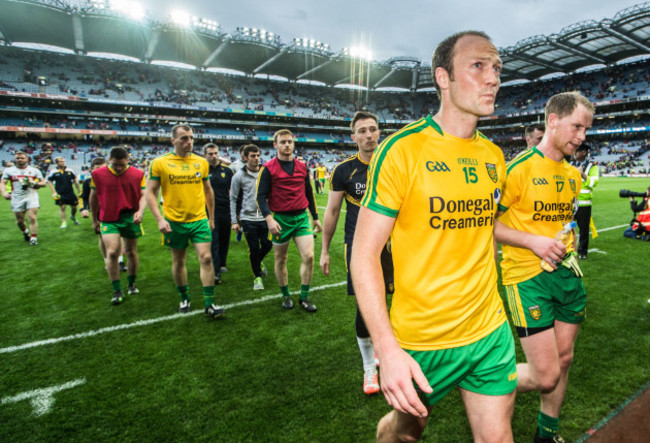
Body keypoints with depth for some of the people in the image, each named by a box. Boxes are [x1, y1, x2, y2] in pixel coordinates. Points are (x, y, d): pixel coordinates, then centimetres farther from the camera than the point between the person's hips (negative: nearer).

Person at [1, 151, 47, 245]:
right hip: (17, 198, 2)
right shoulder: (8, 170, 10)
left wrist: (34, 183, -10)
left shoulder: (34, 170, 9)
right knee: (19, 221, 7)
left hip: (31, 196, -2)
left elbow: (44, 183, 9)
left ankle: (33, 238, -9)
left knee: (32, 218, -13)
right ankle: (25, 232, 35)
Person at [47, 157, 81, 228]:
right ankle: (64, 222, 5)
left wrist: (79, 191, 11)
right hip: (60, 194, -2)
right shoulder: (53, 172, -1)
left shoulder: (70, 170, 5)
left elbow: (75, 181, 12)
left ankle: (73, 217, 36)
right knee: (62, 207, -4)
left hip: (70, 192, 2)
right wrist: (54, 192, -6)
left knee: (74, 207, 7)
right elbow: (50, 182, 3)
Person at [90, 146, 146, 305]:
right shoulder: (98, 174, 0)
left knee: (131, 252, 10)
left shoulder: (138, 174, -2)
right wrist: (94, 219, 16)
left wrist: (140, 211, -21)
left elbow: (143, 195, -2)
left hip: (130, 218, 1)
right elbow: (93, 197, 10)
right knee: (112, 252, -12)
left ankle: (131, 284, 30)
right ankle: (117, 291, 1)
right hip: (109, 219, 0)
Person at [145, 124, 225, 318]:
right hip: (174, 222, -1)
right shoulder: (160, 163, -3)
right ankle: (184, 299, 32)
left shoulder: (201, 162, 5)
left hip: (199, 220, 1)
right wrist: (160, 219, -13)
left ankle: (209, 304, 3)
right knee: (178, 261, 12)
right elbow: (150, 193, -2)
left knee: (206, 258, -6)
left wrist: (211, 217, 14)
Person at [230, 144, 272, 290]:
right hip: (248, 218, -1)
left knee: (267, 245, 6)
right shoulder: (239, 176, -2)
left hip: (265, 217, 2)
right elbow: (233, 199, 4)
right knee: (254, 249, 4)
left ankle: (259, 261, 40)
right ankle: (258, 276, 23)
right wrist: (234, 221, 1)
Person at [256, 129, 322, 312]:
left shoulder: (302, 167, 9)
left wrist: (315, 217, 18)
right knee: (281, 260, 10)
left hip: (301, 217, 3)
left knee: (308, 256, -5)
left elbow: (309, 193, 16)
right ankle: (286, 296, 30)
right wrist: (268, 218, -21)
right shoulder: (268, 168, -4)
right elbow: (261, 196, -8)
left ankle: (304, 297, 12)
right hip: (280, 219, -3)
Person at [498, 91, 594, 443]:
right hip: (528, 276, -8)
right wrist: (534, 242, -15)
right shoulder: (519, 168, -13)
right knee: (546, 376, -7)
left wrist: (569, 247, 13)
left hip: (566, 274, 8)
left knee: (563, 361, 17)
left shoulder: (573, 174, 11)